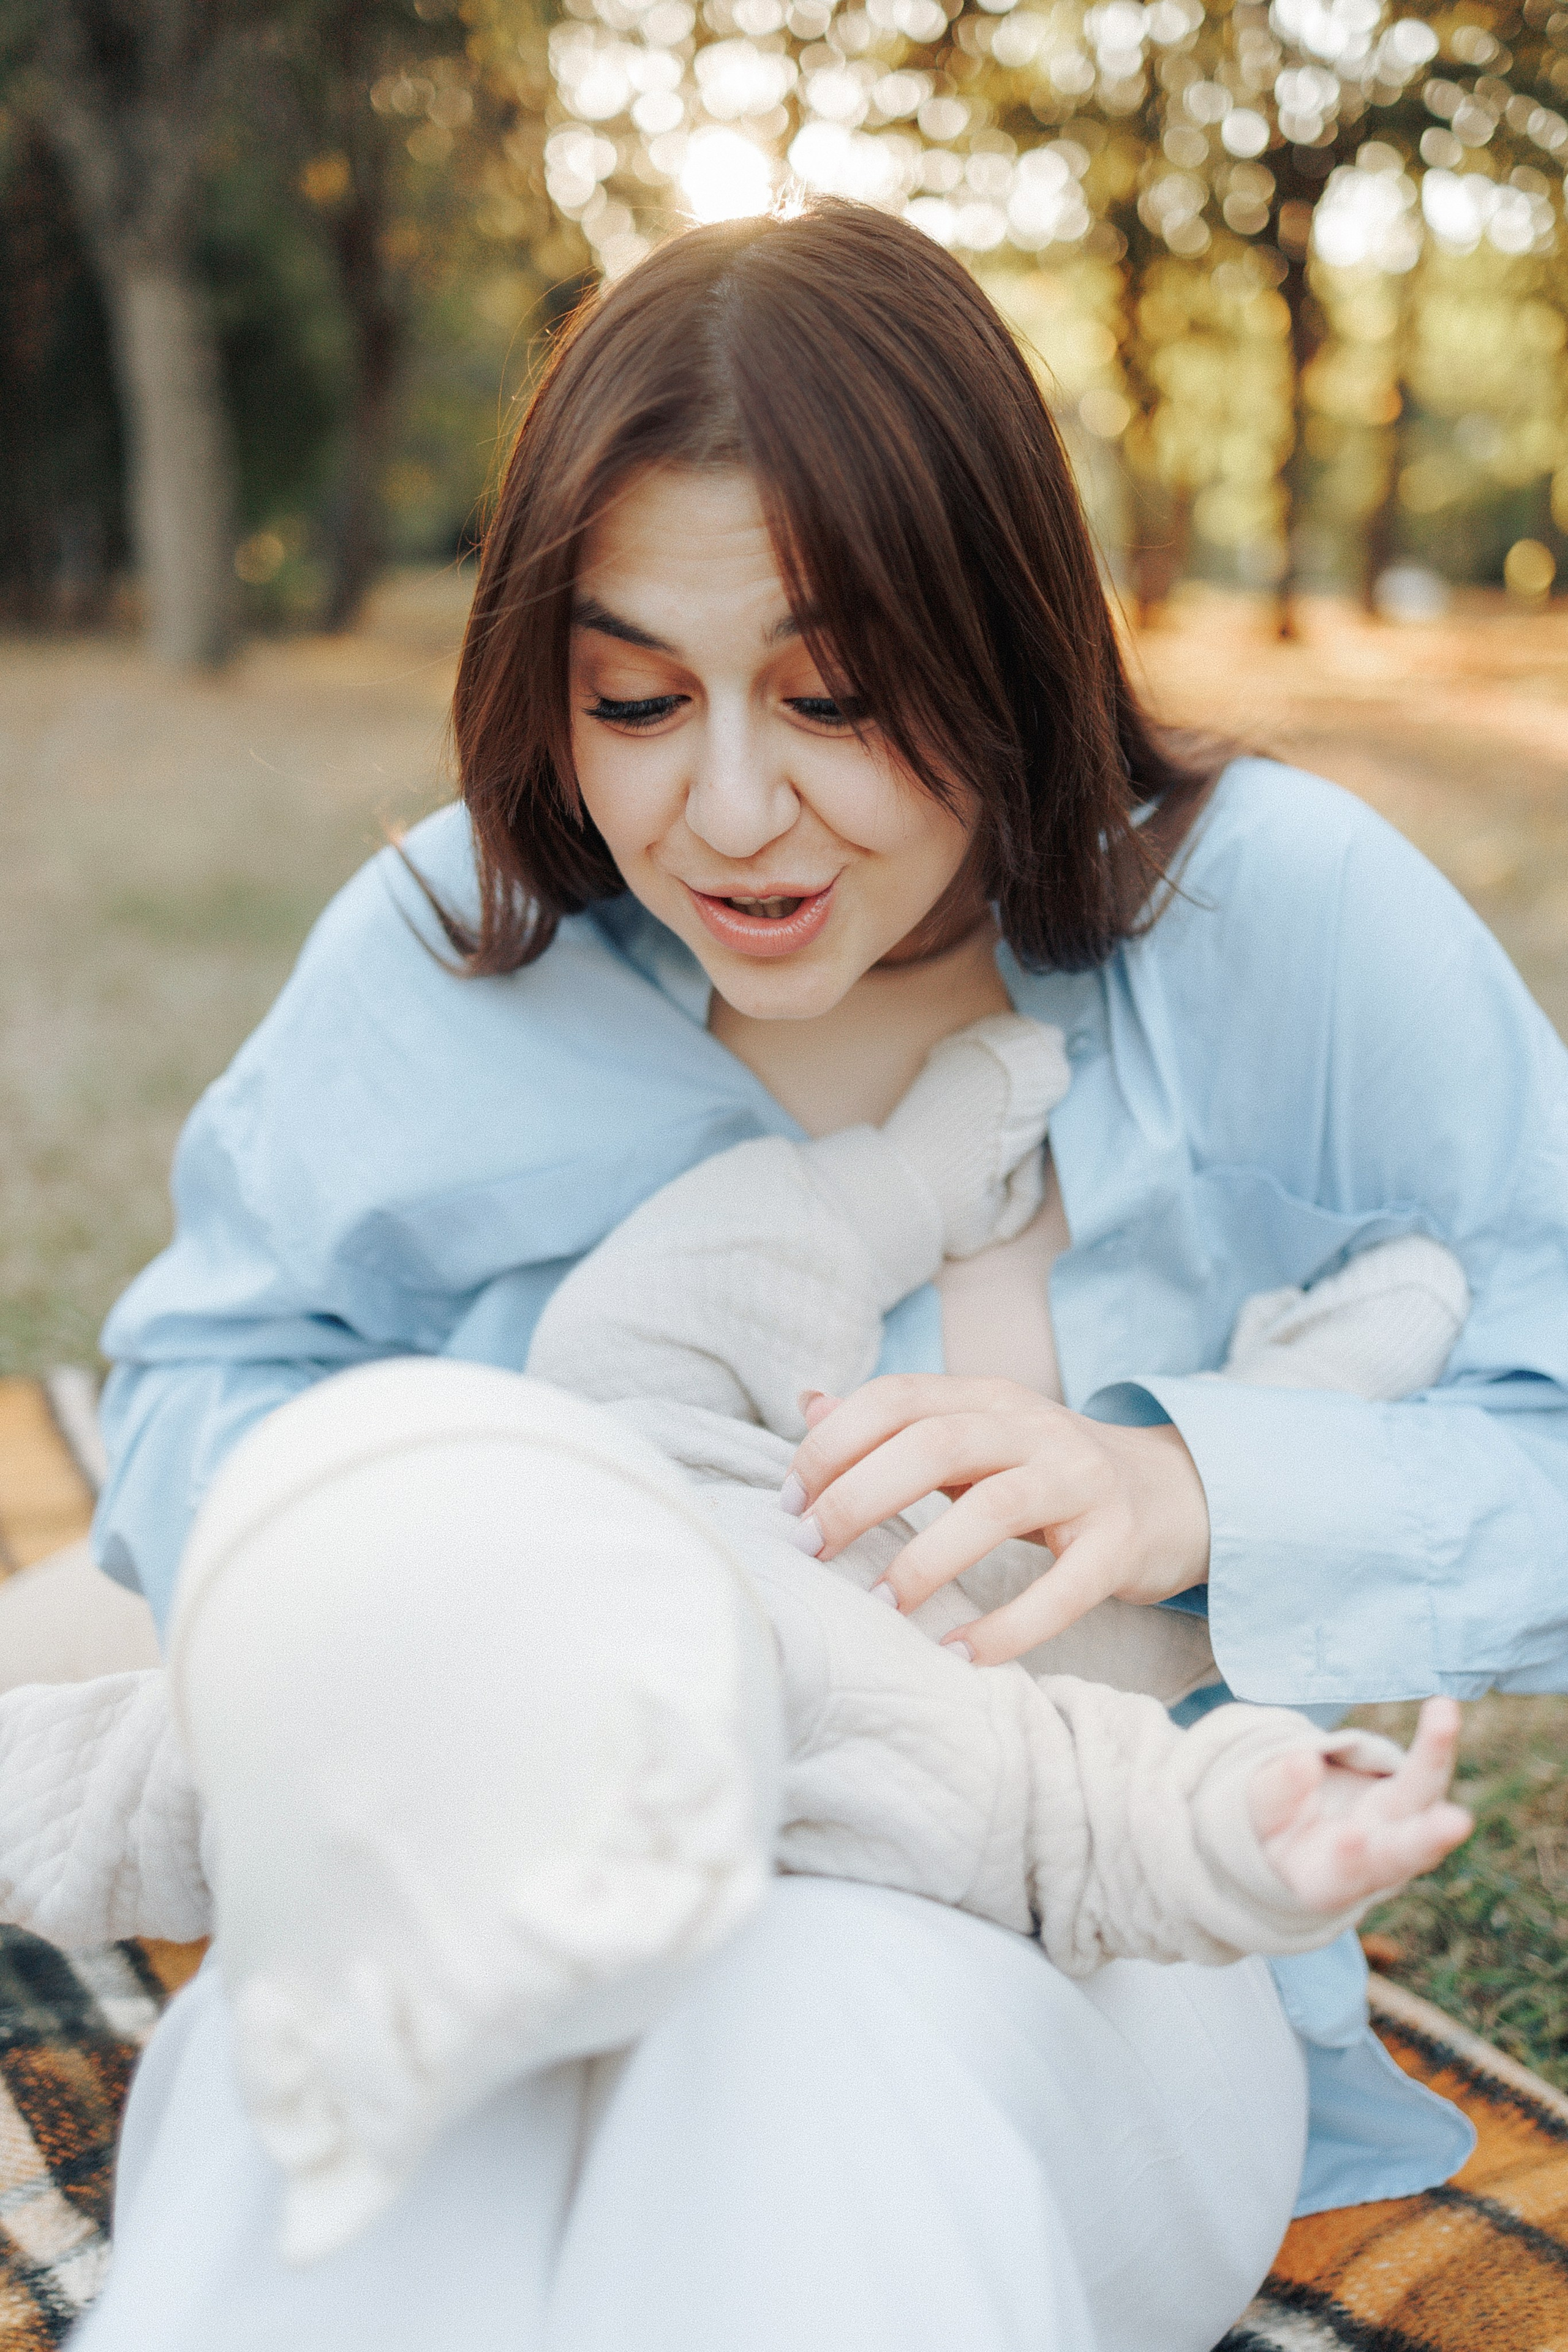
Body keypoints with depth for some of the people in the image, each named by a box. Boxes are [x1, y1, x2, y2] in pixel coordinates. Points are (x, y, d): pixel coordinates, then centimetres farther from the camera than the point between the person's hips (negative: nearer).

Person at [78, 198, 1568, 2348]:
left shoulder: (1275, 920, -8)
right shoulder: (455, 949, -2)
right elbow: (197, 1374, 7)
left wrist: (1192, 1488, -26)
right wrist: (375, 1540, -16)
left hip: (1083, 1991, -1)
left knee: (824, 2004, -37)